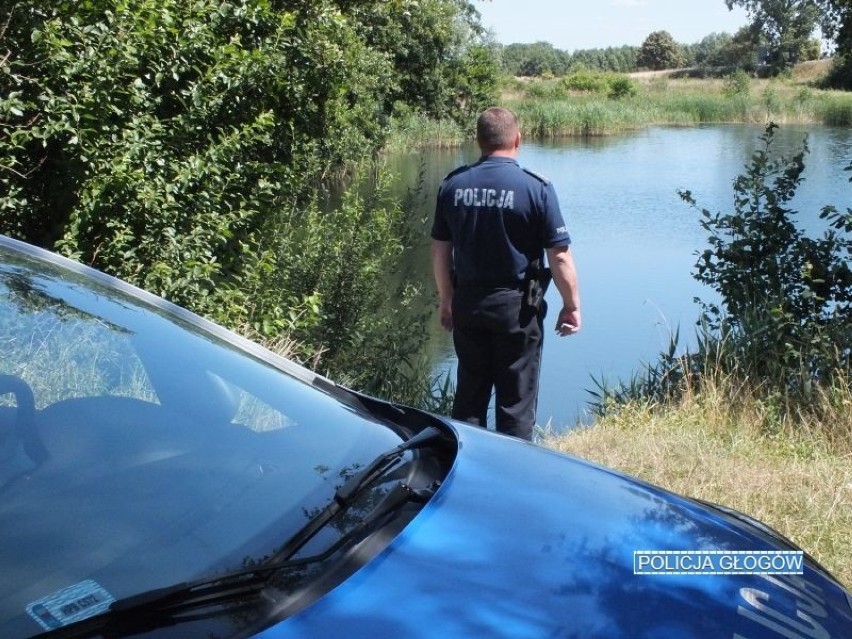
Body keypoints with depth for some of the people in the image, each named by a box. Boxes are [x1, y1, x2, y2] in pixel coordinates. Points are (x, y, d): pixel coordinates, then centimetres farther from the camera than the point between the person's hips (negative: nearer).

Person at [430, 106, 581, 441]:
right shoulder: (536, 188, -11)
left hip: (467, 303, 4)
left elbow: (440, 250, 6)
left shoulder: (452, 185, 0)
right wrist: (571, 306, 1)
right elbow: (560, 256, -11)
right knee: (516, 401, 7)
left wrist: (446, 299, 17)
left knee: (469, 394, 15)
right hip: (516, 306, -4)